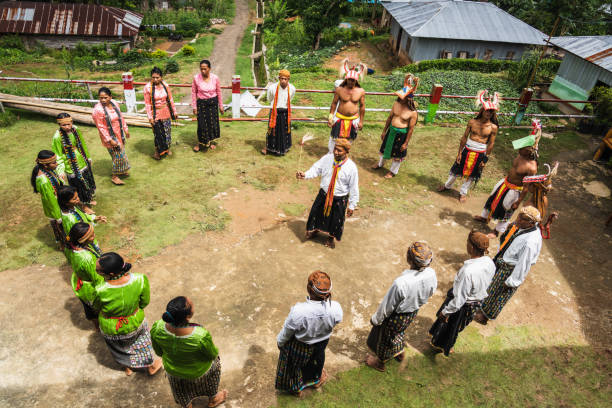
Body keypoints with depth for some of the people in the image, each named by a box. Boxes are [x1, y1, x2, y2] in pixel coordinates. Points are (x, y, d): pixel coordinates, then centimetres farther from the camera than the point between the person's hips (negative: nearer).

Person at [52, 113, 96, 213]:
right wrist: (61, 171, -18)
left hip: (83, 162, 6)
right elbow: (58, 156, -15)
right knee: (80, 186, 8)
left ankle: (89, 199, 47)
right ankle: (85, 205, 29)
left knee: (88, 181, 22)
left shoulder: (75, 130, -8)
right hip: (72, 166, -6)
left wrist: (88, 157, 17)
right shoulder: (57, 137, -22)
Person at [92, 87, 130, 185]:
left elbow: (121, 117, 10)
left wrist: (125, 129, 13)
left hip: (119, 134, 7)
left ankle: (121, 170, 43)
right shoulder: (97, 110, -23)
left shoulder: (114, 104, -4)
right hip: (110, 137, -7)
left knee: (121, 152, 21)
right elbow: (101, 127, -20)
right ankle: (114, 176, 16)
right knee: (117, 155, -1)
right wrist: (110, 140, -21)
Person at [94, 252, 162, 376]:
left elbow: (96, 307, -14)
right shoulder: (140, 280, -32)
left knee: (120, 347, 33)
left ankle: (128, 367, 59)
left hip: (111, 329, -1)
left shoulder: (101, 291, -38)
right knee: (142, 337, 34)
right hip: (135, 322, 1)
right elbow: (145, 302, -14)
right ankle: (151, 365, 53)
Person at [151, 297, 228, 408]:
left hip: (172, 369, 3)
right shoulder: (201, 336, -43)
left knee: (182, 389, 35)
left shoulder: (157, 328, -32)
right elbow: (213, 355, -21)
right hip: (198, 371, -3)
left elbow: (159, 352, -11)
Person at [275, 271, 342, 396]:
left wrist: (279, 342, 1)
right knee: (317, 359, 37)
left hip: (300, 346, -2)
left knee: (294, 363, 32)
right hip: (322, 342, 3)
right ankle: (316, 379, 68)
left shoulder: (298, 312, -43)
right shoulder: (336, 308, -34)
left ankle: (295, 388, 61)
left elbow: (286, 333, -23)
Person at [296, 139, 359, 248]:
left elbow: (354, 188, -13)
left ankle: (331, 237, 48)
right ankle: (315, 229, 54)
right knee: (316, 213, 21)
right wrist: (305, 175, -29)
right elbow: (316, 169, -8)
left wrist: (352, 206, -9)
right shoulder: (327, 158, -12)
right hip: (323, 194, 3)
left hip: (339, 199, -3)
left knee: (336, 220, 16)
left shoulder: (351, 167, -20)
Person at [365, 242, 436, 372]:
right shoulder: (431, 274, -23)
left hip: (396, 316, -6)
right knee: (400, 332, 36)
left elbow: (387, 306, -26)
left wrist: (376, 319, -6)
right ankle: (400, 353, 64)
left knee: (385, 338, 25)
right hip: (413, 312, 6)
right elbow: (430, 293, -1)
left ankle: (380, 362, 52)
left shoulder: (401, 283, -42)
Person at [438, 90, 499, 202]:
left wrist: (485, 159, -3)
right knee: (457, 169, 15)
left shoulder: (493, 127, -10)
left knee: (472, 174, 14)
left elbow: (491, 144, -4)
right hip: (467, 150, 1)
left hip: (480, 153, 0)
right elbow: (464, 138, -2)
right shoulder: (472, 122, -8)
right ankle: (447, 185, 40)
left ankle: (463, 192, 35)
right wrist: (460, 152, -2)